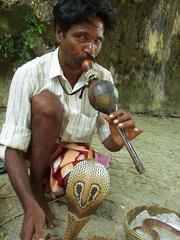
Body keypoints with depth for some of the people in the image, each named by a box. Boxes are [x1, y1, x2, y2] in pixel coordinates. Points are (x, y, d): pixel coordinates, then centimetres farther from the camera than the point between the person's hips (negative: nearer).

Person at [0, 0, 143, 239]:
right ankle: (37, 185, -11)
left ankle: (56, 179, 5)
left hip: (74, 148, 2)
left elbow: (109, 142, -9)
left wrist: (118, 136, -35)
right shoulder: (29, 74, -23)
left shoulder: (104, 78, -13)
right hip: (36, 148, -1)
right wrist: (31, 205, -40)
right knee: (46, 103, -31)